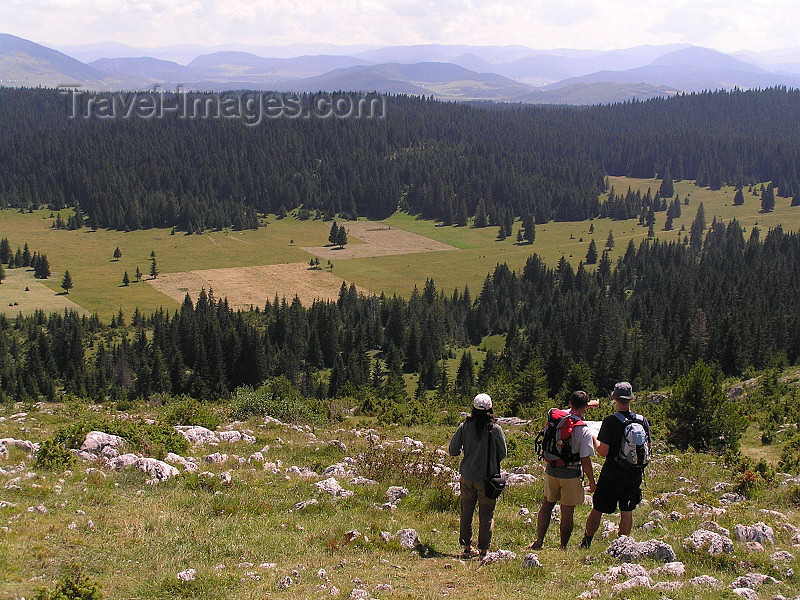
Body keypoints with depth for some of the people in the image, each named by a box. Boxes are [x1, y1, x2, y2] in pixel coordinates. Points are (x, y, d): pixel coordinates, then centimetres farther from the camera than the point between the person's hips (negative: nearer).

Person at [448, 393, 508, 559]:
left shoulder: (464, 426, -7)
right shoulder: (495, 429, -13)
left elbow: (453, 451, -1)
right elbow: (503, 453, -2)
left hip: (467, 477, 2)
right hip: (487, 478, -2)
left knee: (466, 513, 15)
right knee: (486, 515, 7)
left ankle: (467, 548, 21)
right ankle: (483, 550, 10)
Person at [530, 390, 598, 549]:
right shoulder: (584, 431, -18)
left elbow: (572, 411, 25)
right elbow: (585, 461, -15)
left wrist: (589, 404, 41)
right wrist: (591, 482, -2)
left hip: (551, 470, 5)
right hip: (571, 475, -5)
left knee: (547, 505, 19)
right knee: (567, 512, 6)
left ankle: (539, 542, 22)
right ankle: (563, 547, 14)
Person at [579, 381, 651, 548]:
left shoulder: (610, 421, -16)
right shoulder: (643, 420, -3)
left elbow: (603, 452, -17)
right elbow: (649, 449, 5)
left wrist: (594, 439, 1)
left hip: (612, 474, -4)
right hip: (635, 473, 4)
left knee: (597, 509, 9)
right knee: (627, 511, 14)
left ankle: (586, 543, 19)